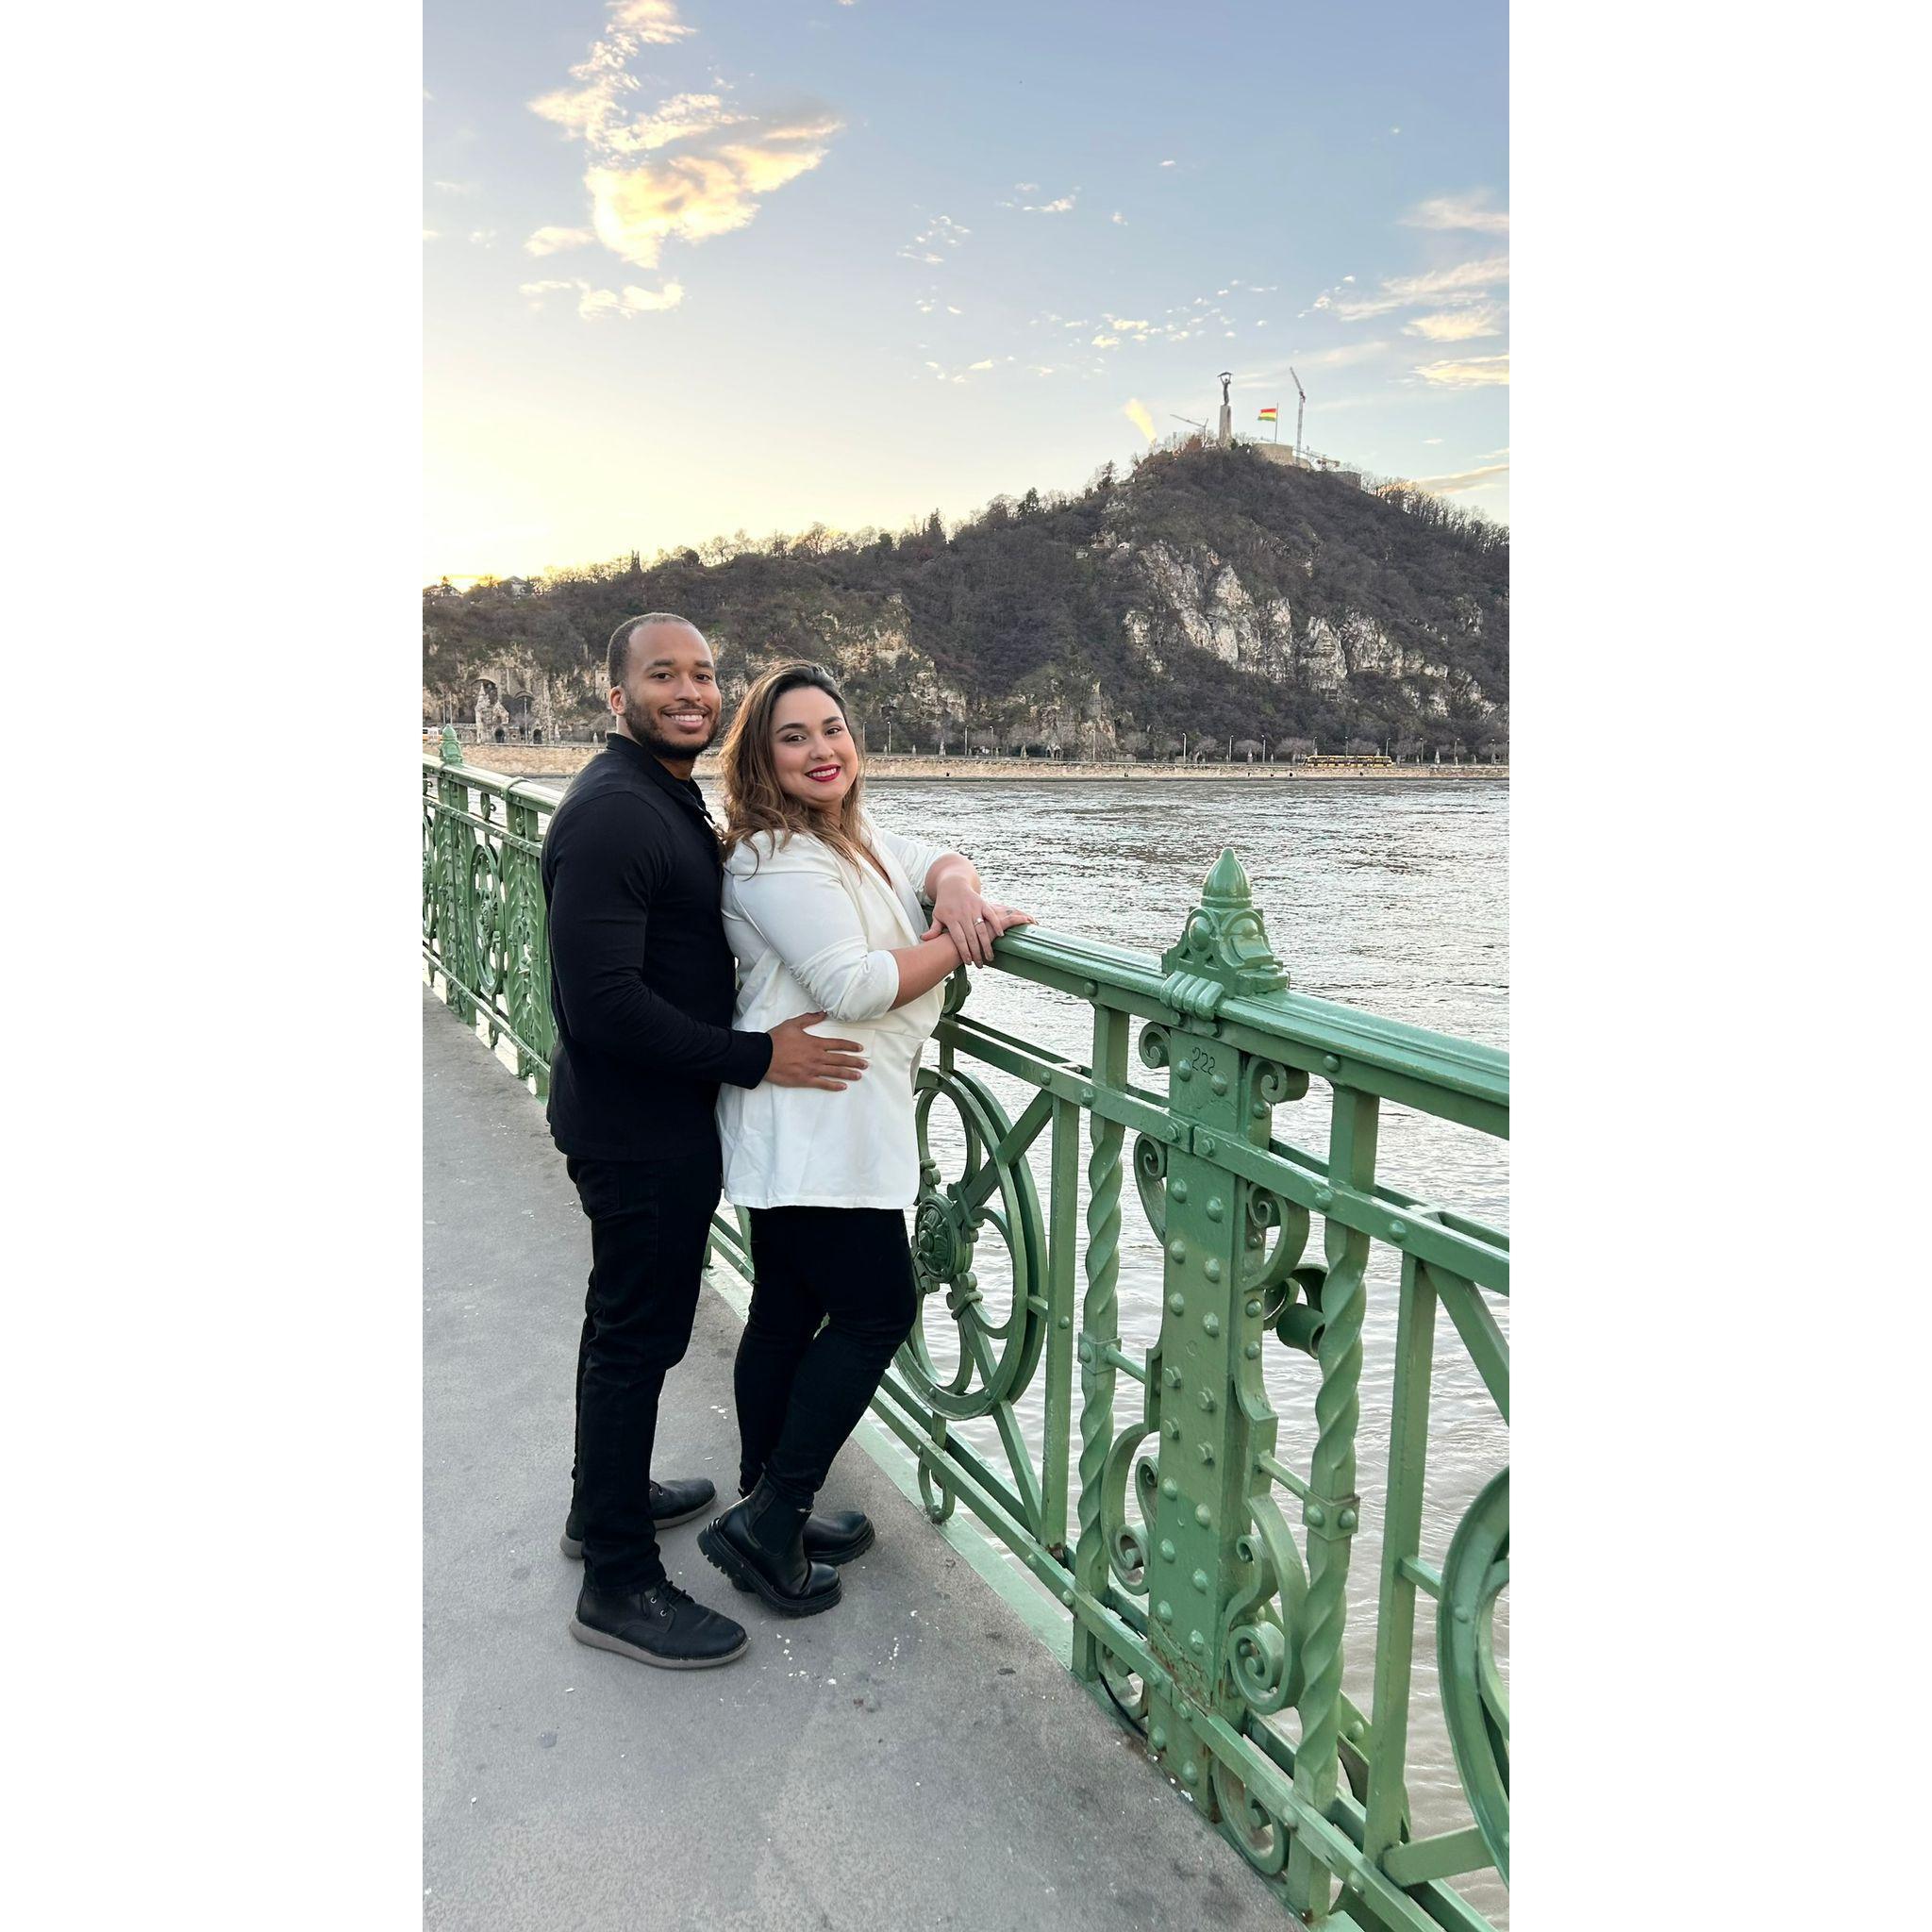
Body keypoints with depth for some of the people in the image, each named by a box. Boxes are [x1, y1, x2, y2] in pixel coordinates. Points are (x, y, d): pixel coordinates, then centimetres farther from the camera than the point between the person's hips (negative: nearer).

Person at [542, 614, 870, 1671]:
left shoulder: (673, 799, 11)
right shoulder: (611, 813, -22)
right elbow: (601, 1001, -28)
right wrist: (756, 1056, -23)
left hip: (659, 1116, 10)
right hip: (633, 1125, -10)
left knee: (628, 1316, 23)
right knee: (639, 1333, 0)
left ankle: (606, 1498, 42)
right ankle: (618, 1583, 15)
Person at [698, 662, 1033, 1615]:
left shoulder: (851, 838, 15)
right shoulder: (778, 859, -17)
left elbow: (935, 859, 17)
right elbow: (854, 985, -23)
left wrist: (957, 889, -8)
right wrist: (969, 941, -13)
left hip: (820, 1129, 10)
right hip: (810, 1130, -10)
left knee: (788, 1313, 15)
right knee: (877, 1311, -4)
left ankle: (767, 1512, 28)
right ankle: (767, 1525, 5)